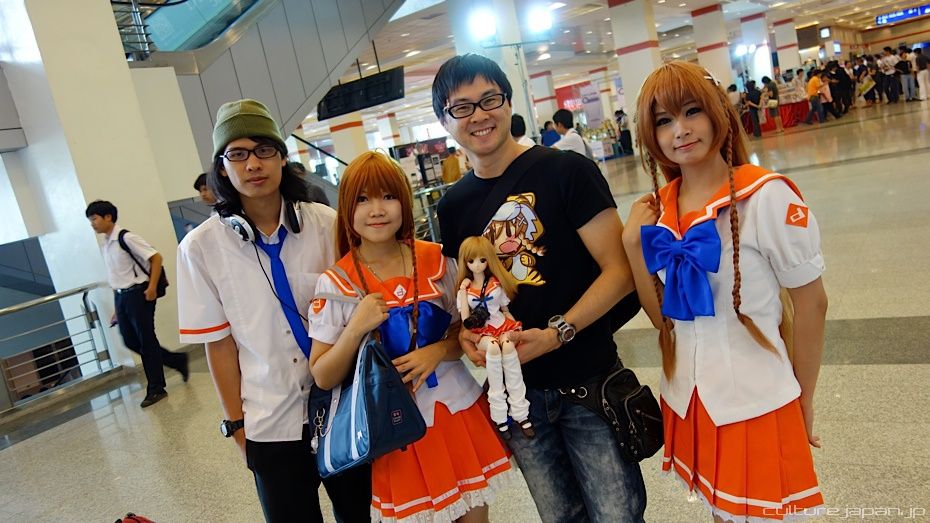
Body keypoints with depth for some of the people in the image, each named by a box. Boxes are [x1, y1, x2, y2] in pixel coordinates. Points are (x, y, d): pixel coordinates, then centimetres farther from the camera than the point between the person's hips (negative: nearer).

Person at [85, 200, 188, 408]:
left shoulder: (126, 238, -13)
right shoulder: (106, 243, 13)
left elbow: (156, 258, -16)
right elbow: (117, 275, 17)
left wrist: (152, 287, -19)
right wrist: (117, 307, 17)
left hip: (137, 293, -9)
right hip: (120, 296, 9)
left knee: (146, 340, -1)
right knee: (130, 341, 10)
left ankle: (155, 389, 10)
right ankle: (177, 360, 24)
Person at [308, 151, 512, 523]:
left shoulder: (436, 260, -4)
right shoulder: (335, 283, -10)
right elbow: (323, 378, -7)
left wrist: (439, 350, -14)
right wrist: (357, 328, -23)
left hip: (457, 411, 3)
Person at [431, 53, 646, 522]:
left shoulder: (567, 170, -10)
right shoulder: (453, 206, 4)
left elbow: (619, 271, -13)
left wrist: (557, 332, -24)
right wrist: (466, 335, -6)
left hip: (589, 383, -4)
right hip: (515, 393, 4)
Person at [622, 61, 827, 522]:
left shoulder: (767, 196, -15)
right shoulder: (656, 209, -1)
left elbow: (810, 303, -8)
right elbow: (662, 316, -1)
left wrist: (803, 402, -1)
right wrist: (633, 244, -13)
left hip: (758, 404, -4)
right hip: (688, 402, 5)